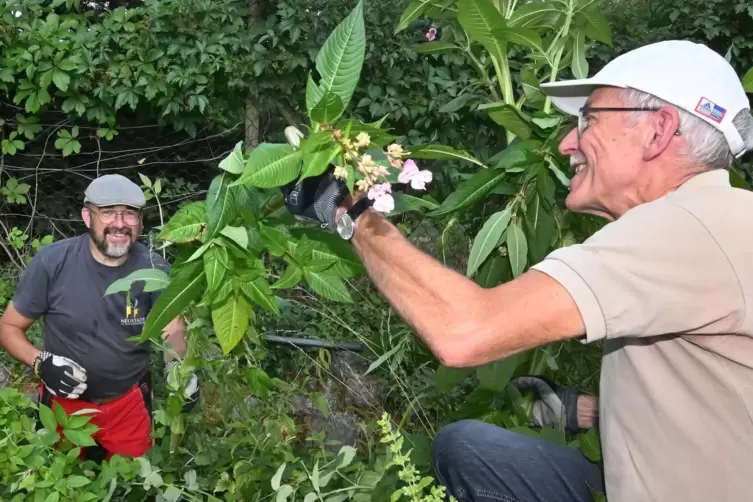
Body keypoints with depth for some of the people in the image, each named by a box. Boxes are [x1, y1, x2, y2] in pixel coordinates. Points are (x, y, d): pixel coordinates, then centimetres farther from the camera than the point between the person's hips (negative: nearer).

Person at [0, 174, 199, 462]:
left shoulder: (154, 269, -16)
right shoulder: (52, 262, -20)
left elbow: (173, 332, -20)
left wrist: (178, 368, -41)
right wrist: (41, 363, -28)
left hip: (129, 402, 1)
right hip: (64, 403, 0)